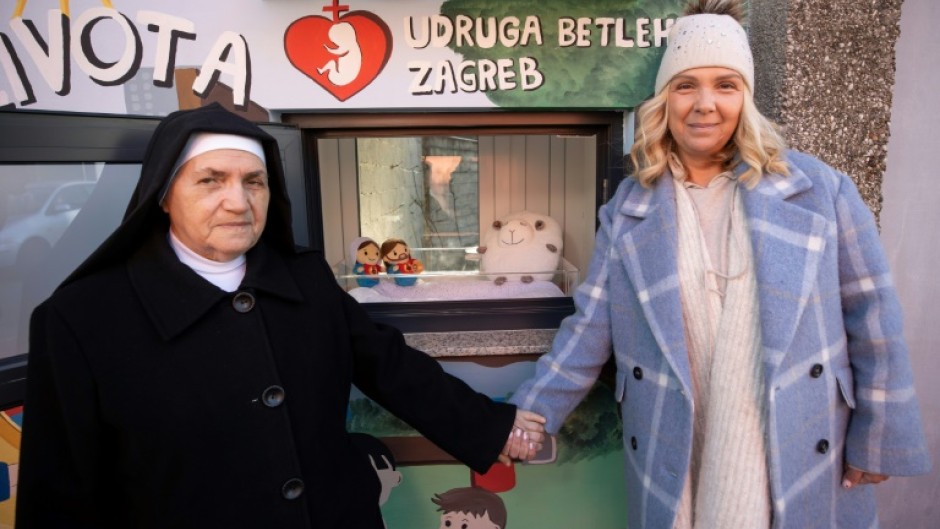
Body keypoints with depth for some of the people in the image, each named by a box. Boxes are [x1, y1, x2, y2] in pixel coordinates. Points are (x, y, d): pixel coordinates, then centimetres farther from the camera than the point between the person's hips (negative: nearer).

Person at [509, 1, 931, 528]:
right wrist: (530, 415, -12)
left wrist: (878, 440, 1)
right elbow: (589, 328, -3)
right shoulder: (628, 208, -2)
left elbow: (871, 319, 0)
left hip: (800, 458, 0)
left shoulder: (819, 188, -4)